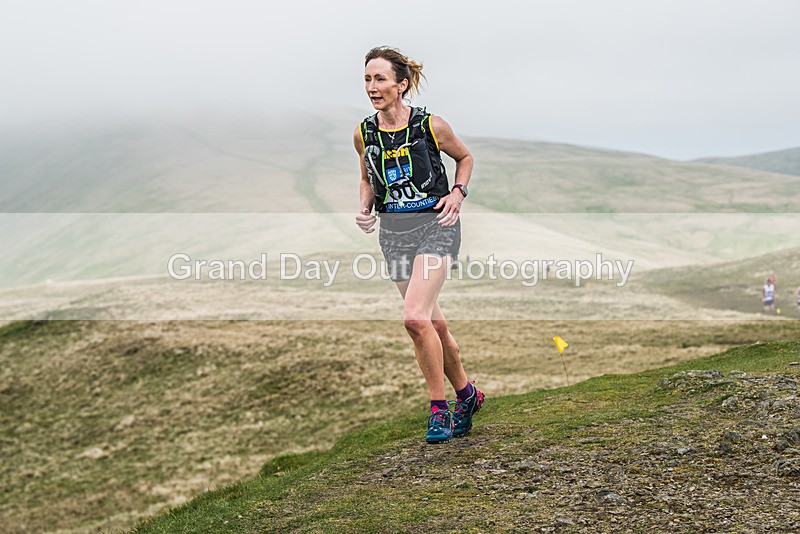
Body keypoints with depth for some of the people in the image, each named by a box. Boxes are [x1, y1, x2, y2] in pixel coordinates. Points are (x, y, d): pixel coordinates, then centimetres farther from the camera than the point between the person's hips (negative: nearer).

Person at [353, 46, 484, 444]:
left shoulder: (432, 126, -9)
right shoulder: (364, 133, 1)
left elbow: (465, 158, 10)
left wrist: (457, 193, -6)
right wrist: (365, 211, 1)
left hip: (435, 224, -5)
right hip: (393, 230, 5)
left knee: (414, 318, -20)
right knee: (434, 324, 10)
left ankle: (438, 407, -4)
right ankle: (466, 394, 31)